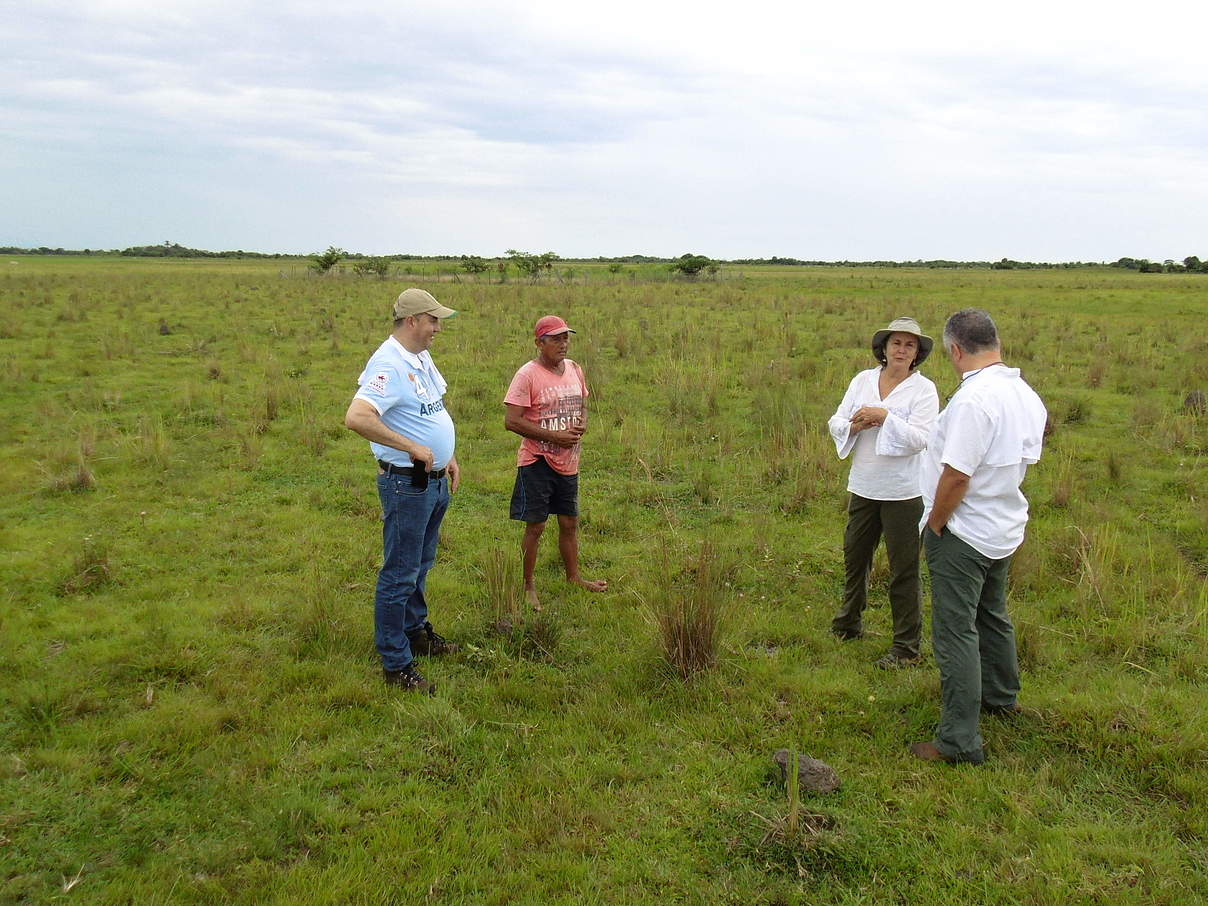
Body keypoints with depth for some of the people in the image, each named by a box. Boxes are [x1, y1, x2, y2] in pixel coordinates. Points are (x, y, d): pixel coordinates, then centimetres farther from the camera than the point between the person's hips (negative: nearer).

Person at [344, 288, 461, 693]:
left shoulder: (422, 359, 10)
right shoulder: (389, 364, -21)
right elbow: (357, 418, -34)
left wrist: (449, 457, 15)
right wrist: (413, 448, -27)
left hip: (434, 481, 10)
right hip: (406, 484, -9)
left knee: (420, 565, 23)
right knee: (399, 574, 0)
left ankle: (416, 630, 40)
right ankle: (395, 663, 9)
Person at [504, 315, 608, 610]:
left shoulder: (574, 369, 6)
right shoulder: (527, 374, -15)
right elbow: (511, 421, -19)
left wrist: (582, 424, -4)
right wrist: (554, 436, -20)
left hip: (568, 462, 6)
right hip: (537, 462, -6)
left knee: (569, 523, 17)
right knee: (535, 526, 2)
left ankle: (573, 577, 34)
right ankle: (527, 587, 17)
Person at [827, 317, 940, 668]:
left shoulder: (923, 389, -6)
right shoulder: (862, 380, 7)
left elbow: (919, 439, -16)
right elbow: (835, 424, 5)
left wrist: (884, 416, -23)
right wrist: (855, 424, -15)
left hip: (902, 492, -5)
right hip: (862, 487, 5)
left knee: (904, 570, 1)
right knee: (854, 557, 19)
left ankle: (907, 648, 14)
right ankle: (848, 624, 40)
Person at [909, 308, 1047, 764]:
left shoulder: (973, 399, -26)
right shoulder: (1027, 396, 2)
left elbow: (956, 475, -27)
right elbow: (1025, 460, 10)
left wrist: (934, 524, -11)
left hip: (963, 534, -9)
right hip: (1006, 527, 9)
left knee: (955, 632, -2)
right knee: (991, 615, 27)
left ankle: (960, 740, 3)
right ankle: (1000, 696, 47)